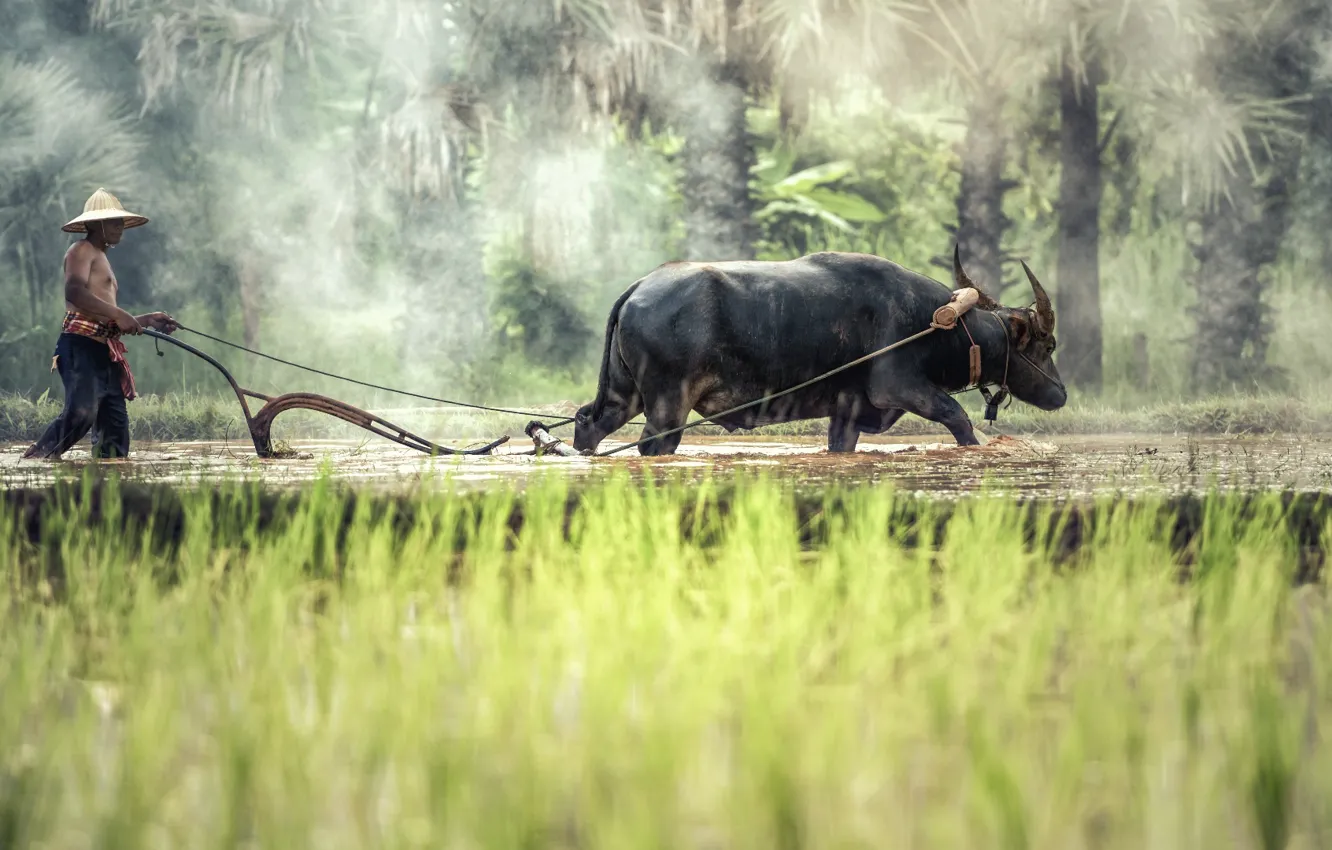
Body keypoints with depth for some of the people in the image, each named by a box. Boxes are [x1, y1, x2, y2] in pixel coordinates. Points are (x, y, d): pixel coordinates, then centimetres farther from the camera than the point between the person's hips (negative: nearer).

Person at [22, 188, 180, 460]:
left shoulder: (101, 258, 30)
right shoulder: (82, 251, 0)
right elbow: (74, 292, -20)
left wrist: (146, 320, 24)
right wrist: (118, 314, -19)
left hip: (103, 352, 10)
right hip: (81, 345, -10)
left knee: (115, 423, 3)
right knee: (81, 412, -26)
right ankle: (33, 461, -24)